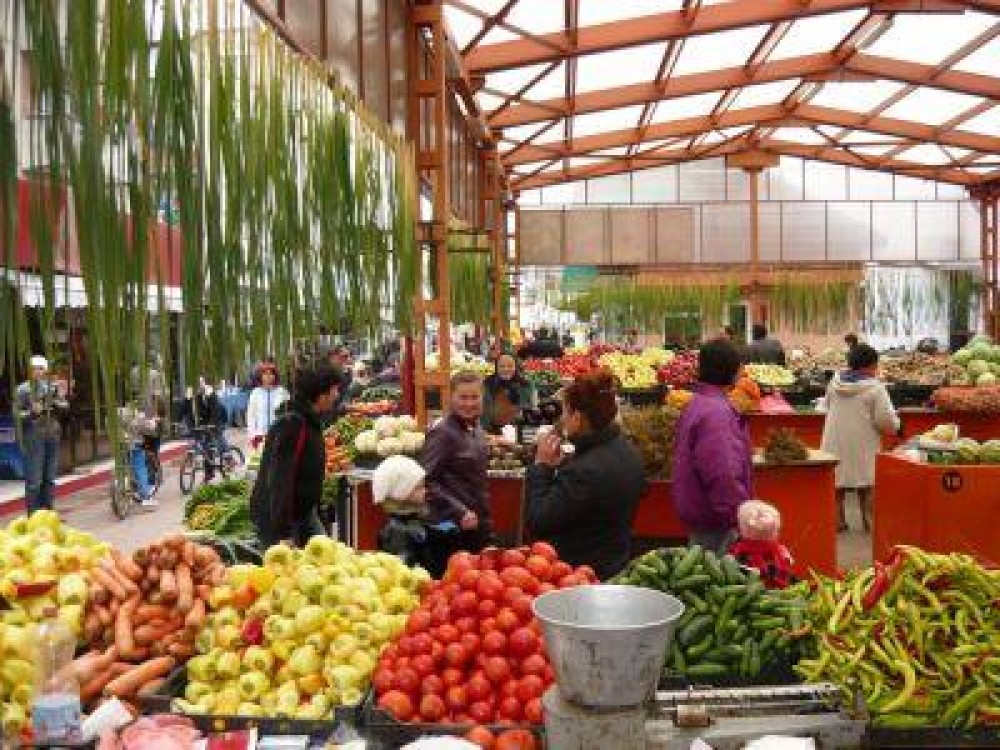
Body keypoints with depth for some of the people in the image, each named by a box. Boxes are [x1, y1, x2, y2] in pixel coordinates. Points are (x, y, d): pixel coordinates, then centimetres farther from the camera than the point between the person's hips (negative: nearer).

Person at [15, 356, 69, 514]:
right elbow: (18, 414, -5)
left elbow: (64, 409, 13)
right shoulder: (23, 389, -3)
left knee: (49, 478, 11)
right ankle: (33, 515, -1)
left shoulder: (53, 387, 10)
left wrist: (61, 400, -7)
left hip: (52, 435, 5)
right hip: (34, 437, -5)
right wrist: (31, 412, -23)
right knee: (34, 480, -6)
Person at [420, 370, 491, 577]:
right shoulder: (442, 433, -13)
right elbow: (426, 481, -20)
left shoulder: (478, 431, 11)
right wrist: (459, 512, -22)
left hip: (478, 528, 8)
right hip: (450, 531, -8)